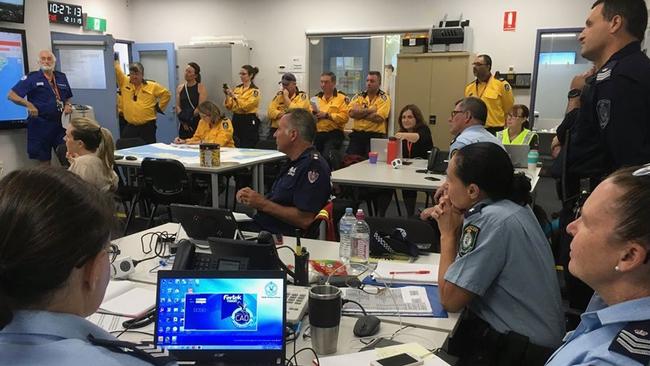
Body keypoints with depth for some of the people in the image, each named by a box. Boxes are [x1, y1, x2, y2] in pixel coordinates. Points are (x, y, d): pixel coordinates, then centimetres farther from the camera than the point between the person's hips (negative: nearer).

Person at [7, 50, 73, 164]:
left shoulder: (62, 77, 10)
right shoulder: (31, 78, -2)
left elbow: (68, 98, 22)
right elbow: (11, 95, -5)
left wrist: (68, 105, 0)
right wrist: (28, 104, -20)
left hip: (60, 124, 3)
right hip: (40, 125, -3)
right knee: (44, 161, 5)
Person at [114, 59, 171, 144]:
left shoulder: (152, 86, 1)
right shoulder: (124, 82, 6)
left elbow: (166, 94, 7)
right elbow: (116, 69, 3)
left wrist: (159, 107, 4)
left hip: (147, 127, -2)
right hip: (129, 126, 2)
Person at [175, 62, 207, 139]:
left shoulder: (201, 87, -2)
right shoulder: (180, 88, 12)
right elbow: (178, 106, 5)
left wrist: (189, 118, -12)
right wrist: (183, 122, -7)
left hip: (198, 123, -4)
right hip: (184, 125, 4)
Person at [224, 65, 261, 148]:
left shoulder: (255, 91, -7)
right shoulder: (237, 88, 11)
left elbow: (246, 106, -19)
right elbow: (230, 107, 9)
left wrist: (234, 96, -21)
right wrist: (227, 96, -6)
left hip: (249, 122, -6)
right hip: (236, 120, 6)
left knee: (247, 147, -4)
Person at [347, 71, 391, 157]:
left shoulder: (384, 98, 1)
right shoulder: (358, 96, 11)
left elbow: (378, 118, -14)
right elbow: (352, 113, -7)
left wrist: (360, 113, -4)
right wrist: (370, 110, -8)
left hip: (375, 136, -3)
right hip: (357, 135, 3)